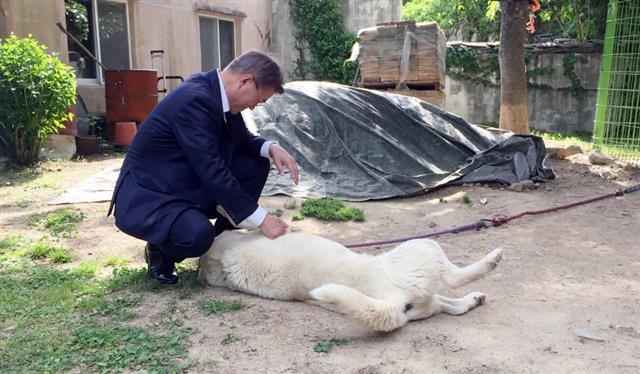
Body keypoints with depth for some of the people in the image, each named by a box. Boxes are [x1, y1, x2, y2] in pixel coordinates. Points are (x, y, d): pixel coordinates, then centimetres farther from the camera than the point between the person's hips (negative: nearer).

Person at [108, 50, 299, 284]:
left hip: (188, 185, 9)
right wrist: (261, 219, -26)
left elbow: (242, 139, 12)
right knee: (198, 234, -35)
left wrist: (272, 148, -10)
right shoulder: (194, 100, -28)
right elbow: (213, 172, -31)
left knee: (255, 165, -3)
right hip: (147, 196, -9)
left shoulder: (218, 93, -2)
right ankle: (160, 248, 1)